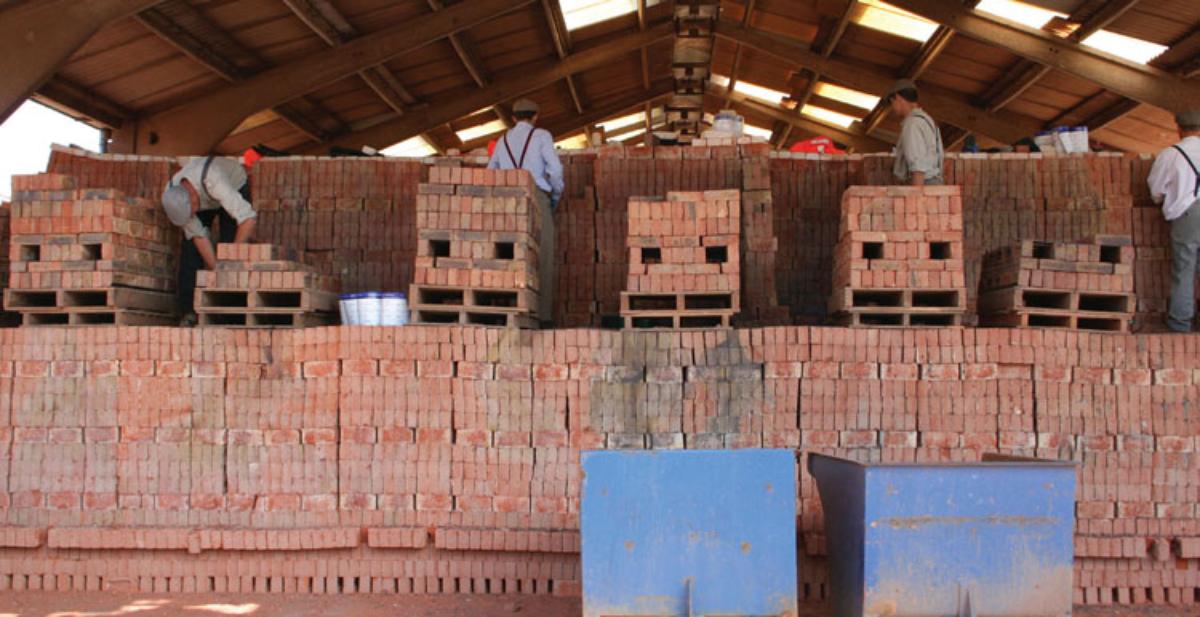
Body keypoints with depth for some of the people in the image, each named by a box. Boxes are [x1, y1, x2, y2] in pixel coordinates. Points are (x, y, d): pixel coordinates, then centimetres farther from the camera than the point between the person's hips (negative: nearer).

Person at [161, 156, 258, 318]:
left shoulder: (214, 182, -47)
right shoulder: (172, 196, -29)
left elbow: (249, 218, -50)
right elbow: (197, 234, -24)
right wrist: (216, 269, -30)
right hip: (202, 197, 4)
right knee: (191, 249, -9)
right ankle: (188, 312, -5)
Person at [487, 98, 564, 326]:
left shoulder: (503, 141, 21)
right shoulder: (541, 135, 8)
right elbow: (555, 169, -4)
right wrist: (556, 196, 11)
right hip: (536, 197, -4)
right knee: (542, 258, -5)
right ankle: (542, 314, -12)